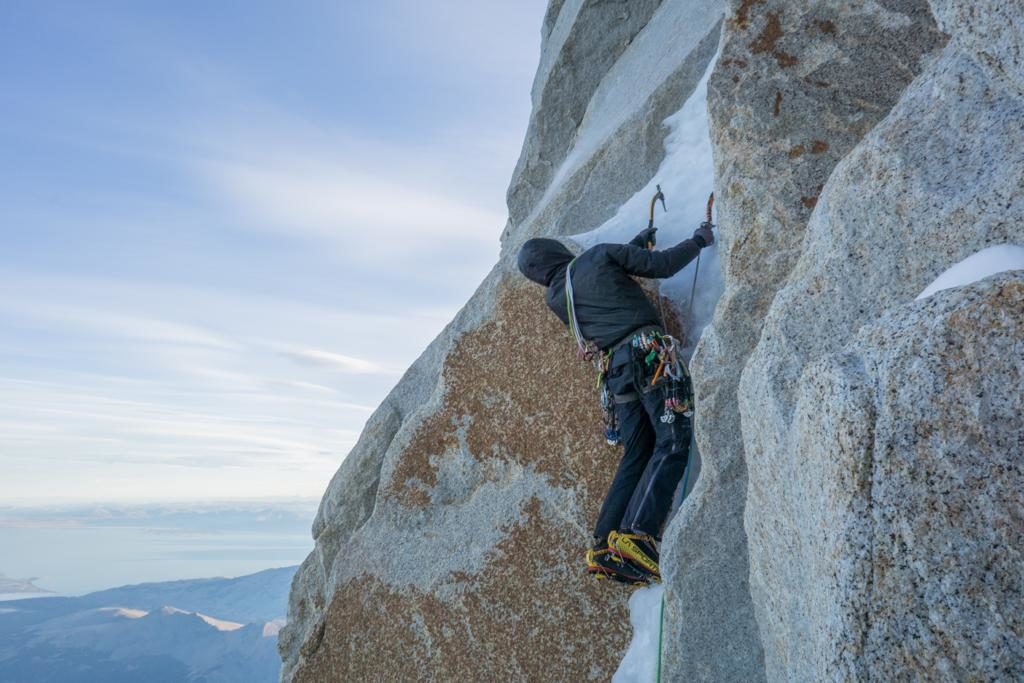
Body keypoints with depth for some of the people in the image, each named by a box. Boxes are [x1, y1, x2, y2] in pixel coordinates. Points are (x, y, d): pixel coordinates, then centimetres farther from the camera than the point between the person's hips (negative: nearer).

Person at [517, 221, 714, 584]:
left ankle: (604, 547, 5)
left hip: (617, 370, 6)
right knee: (673, 443, -8)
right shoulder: (598, 255, 7)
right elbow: (662, 265, 3)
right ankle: (637, 533, -20)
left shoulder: (555, 299, 20)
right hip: (649, 351, -5)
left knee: (636, 457, 10)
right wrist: (699, 240, 20)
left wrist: (635, 243, 43)